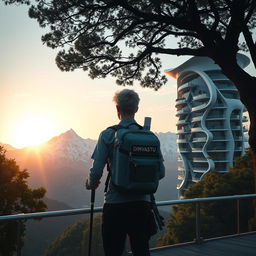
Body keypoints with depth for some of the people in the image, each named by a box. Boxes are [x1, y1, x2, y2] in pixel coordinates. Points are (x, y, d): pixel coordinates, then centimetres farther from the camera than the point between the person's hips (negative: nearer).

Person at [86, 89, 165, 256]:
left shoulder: (108, 134, -8)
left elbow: (96, 171, -12)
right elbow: (161, 172, 2)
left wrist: (91, 184, 11)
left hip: (115, 204, -3)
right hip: (142, 203, 3)